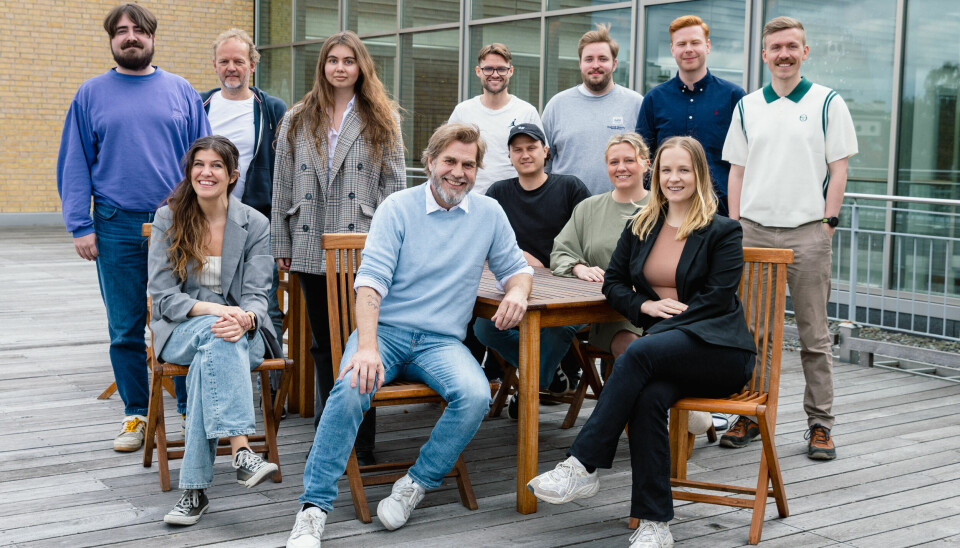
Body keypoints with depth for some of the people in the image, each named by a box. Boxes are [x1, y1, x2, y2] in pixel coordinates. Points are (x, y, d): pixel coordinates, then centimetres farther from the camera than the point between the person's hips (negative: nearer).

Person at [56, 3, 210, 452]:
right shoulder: (92, 94, 7)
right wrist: (81, 225, -3)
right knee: (126, 330, 5)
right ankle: (136, 414, 18)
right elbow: (75, 164, 6)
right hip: (117, 228, 0)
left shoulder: (181, 91, 8)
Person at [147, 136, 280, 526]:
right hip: (180, 331, 0)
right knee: (216, 336, -36)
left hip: (243, 333, 1)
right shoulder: (168, 219, 2)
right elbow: (162, 296, -5)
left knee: (211, 357, -35)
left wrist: (244, 318, -30)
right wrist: (216, 309, -23)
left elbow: (256, 296, -4)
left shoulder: (255, 224, 3)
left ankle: (195, 488, -38)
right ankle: (241, 451, -50)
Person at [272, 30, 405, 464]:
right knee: (324, 344, 11)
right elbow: (283, 184, 11)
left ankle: (360, 440, 7)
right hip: (311, 249, 3)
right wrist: (281, 245, 6)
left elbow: (394, 184, 1)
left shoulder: (381, 120, 5)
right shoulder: (297, 120, 12)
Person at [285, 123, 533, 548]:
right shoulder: (399, 207, 0)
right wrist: (367, 347, -25)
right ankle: (314, 507, -22)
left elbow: (515, 268, 19)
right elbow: (371, 279, -10)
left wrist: (517, 291, -8)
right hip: (385, 329, -2)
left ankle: (415, 484, -8)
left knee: (475, 396, -29)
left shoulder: (489, 214, 10)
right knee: (352, 388, -32)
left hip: (442, 340, 2)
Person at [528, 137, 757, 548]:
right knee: (649, 396, -32)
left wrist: (662, 329, -16)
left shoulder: (723, 232, 2)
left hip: (718, 347, -4)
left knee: (639, 354, -33)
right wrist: (646, 305, -4)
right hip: (665, 349, 4)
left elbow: (716, 299, -7)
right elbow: (613, 283, 17)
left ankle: (583, 467, -32)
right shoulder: (641, 225, 17)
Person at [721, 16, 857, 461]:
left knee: (814, 335, 2)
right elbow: (737, 170, 12)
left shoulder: (827, 103, 2)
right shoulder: (747, 107, 11)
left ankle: (820, 424, 10)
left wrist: (829, 222, -6)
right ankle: (750, 415, 18)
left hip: (807, 232, -3)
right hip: (754, 231, 3)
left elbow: (838, 168, 1)